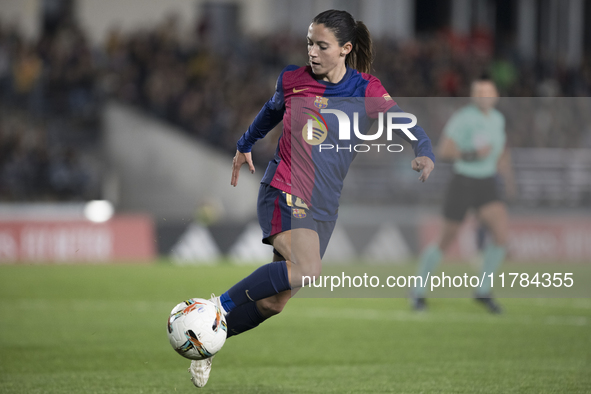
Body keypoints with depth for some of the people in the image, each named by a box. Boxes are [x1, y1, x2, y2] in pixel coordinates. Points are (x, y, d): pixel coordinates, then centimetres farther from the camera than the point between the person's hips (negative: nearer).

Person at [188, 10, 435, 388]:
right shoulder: (292, 79, 1)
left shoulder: (365, 90, 0)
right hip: (284, 192, -2)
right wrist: (245, 146, 38)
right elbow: (272, 111, 23)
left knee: (273, 303, 0)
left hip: (324, 207, 3)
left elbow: (407, 125, -7)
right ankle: (219, 306, -18)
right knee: (305, 268, -31)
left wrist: (425, 154, -28)